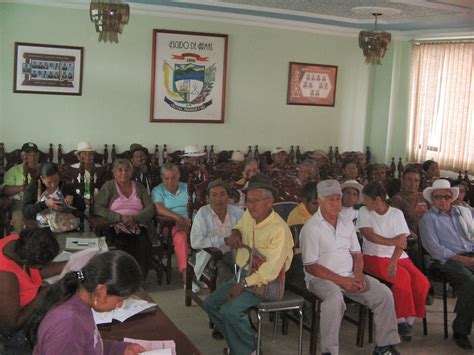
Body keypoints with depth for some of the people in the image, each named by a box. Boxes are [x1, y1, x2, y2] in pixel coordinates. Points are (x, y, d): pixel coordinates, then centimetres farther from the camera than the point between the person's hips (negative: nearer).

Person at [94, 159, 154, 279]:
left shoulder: (139, 187, 19)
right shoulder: (108, 187, 12)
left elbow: (150, 208, 9)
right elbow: (98, 208, -1)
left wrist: (136, 218, -11)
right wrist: (119, 218, -13)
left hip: (138, 226, 2)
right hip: (117, 228, -2)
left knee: (144, 244, -31)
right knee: (125, 245, -34)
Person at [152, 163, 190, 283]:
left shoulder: (185, 187, 21)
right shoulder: (158, 190, 10)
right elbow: (159, 209, -8)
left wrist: (188, 221, -10)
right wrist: (177, 217, -21)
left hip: (188, 223, 3)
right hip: (170, 225, -3)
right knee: (180, 236, -36)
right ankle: (185, 272, -36)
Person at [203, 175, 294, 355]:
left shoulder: (278, 229, -24)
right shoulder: (249, 214, 1)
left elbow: (271, 269, -28)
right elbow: (241, 224, 28)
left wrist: (244, 284, -25)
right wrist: (235, 231, 4)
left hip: (264, 282, -9)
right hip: (242, 274, 9)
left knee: (230, 311, -26)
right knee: (210, 303, 3)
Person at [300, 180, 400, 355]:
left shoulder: (347, 223, 11)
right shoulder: (311, 227, -10)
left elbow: (356, 254, 15)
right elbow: (310, 266, -13)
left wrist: (358, 275, -6)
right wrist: (341, 281, -18)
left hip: (350, 276, 6)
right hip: (321, 278, -6)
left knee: (384, 294, -8)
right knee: (335, 299, -37)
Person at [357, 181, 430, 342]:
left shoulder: (397, 213, 5)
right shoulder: (364, 212, 3)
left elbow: (402, 241, -6)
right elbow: (369, 235, -10)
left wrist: (394, 262, -21)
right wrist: (393, 241, -14)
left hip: (398, 256, 3)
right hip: (374, 257, -3)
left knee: (422, 282, -20)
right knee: (403, 277, -29)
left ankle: (409, 321, -4)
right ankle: (401, 320, -13)